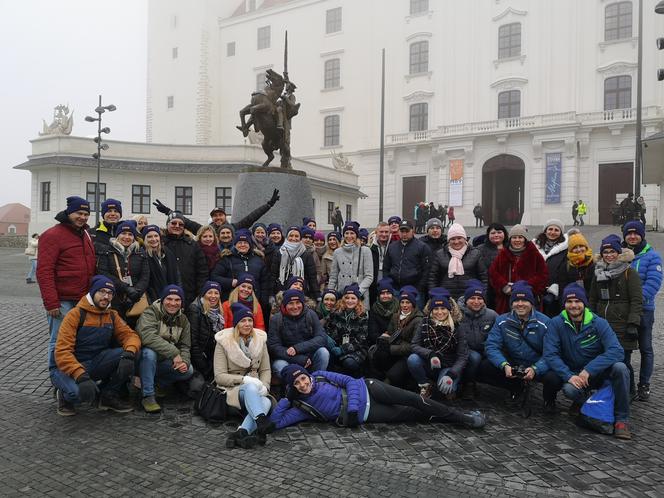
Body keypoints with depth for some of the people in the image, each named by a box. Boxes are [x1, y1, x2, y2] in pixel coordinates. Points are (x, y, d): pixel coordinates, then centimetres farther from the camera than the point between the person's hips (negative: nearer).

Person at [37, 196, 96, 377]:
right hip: (62, 301, -7)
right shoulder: (53, 235, -7)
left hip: (83, 300, 7)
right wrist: (51, 303, -18)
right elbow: (44, 271, -13)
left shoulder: (85, 235, 16)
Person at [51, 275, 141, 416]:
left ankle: (110, 396, -1)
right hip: (69, 367, -5)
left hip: (95, 364, 5)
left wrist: (129, 353, -27)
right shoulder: (76, 314, -13)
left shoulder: (112, 316, 5)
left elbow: (130, 335, -2)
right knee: (79, 392, -36)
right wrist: (81, 375, -34)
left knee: (125, 355, -21)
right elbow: (62, 352, -20)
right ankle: (65, 395, 3)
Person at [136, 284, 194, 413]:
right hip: (145, 358, -5)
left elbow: (185, 346, 2)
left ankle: (157, 384, 8)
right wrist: (174, 353, -35)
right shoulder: (151, 313, -15)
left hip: (164, 362, 5)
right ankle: (148, 396, -24)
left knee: (188, 370, -18)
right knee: (150, 352, -37)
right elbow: (148, 336, -33)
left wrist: (185, 361, -21)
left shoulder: (183, 320, 4)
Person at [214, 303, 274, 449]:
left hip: (255, 390, 3)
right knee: (251, 387, -37)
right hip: (231, 390, -3)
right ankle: (262, 423, -56)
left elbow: (265, 370, 9)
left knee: (266, 402, -32)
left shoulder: (260, 339, 9)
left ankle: (241, 433, -49)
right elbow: (220, 376, -9)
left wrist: (264, 386, -12)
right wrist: (245, 379, -22)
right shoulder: (224, 342, -3)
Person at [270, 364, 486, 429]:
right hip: (364, 415, -1)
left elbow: (349, 381, -3)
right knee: (413, 414, -4)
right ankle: (460, 419, 7)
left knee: (413, 399, -10)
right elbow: (276, 422, -7)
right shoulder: (301, 407, -1)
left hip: (366, 389, 1)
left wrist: (352, 408, -16)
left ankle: (463, 417, 7)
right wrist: (285, 400, -13)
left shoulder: (320, 376, 1)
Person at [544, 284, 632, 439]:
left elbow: (617, 351, -23)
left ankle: (622, 419, -13)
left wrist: (589, 370, -31)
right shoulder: (556, 324, -9)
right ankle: (581, 401, 8)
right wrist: (569, 376, -27)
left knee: (620, 368, -30)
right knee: (569, 389, -32)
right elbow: (550, 354, -14)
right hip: (573, 374, 0)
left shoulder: (598, 323, -11)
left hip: (599, 372, 0)